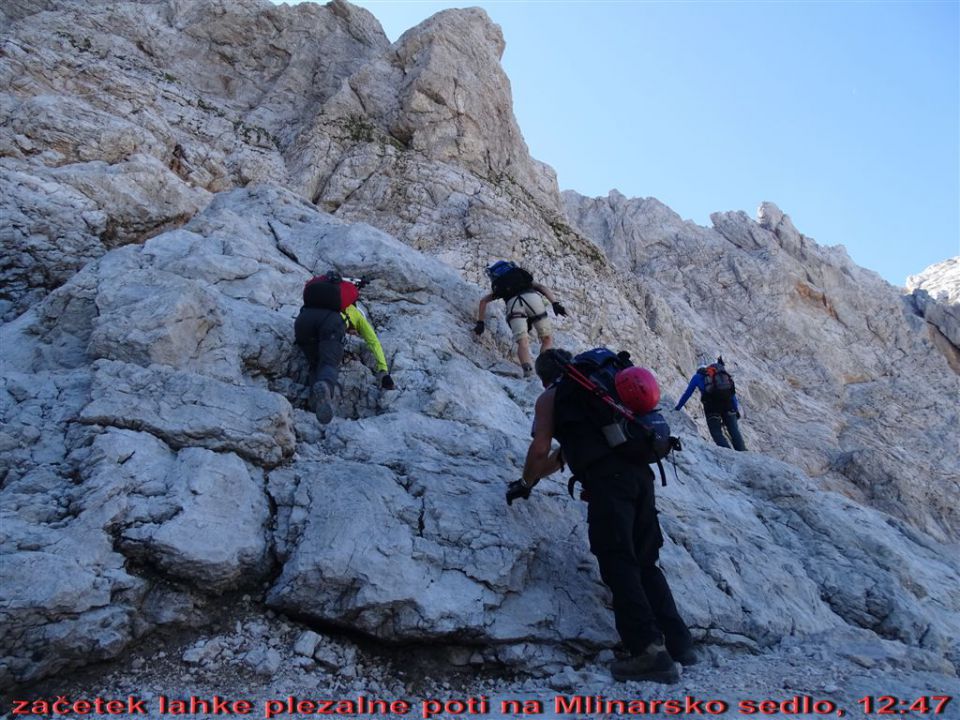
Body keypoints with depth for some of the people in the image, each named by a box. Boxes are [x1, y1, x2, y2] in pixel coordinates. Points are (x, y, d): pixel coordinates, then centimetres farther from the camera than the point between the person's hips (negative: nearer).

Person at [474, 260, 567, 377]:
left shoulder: (498, 287, 38)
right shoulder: (523, 277, 40)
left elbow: (483, 301, 25)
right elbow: (542, 288, 23)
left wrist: (480, 322, 27)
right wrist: (555, 303, 12)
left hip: (513, 302, 0)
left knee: (522, 341, -11)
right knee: (547, 338, 7)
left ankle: (528, 371, -35)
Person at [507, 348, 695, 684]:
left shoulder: (550, 397, 12)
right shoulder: (593, 387, 34)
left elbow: (540, 449, 4)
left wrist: (525, 483, 21)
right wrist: (538, 474, 48)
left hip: (607, 479, -8)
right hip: (640, 473, 8)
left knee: (618, 564, -8)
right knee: (645, 562, 13)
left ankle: (650, 652, -15)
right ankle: (678, 643, 11)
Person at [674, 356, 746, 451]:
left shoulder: (697, 376, 25)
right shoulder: (723, 373, 35)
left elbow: (687, 394, 26)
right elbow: (732, 393, 30)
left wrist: (677, 408, 34)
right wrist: (736, 409, 30)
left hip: (712, 405, -3)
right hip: (728, 403, 3)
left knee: (717, 433, 0)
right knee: (734, 431, 8)